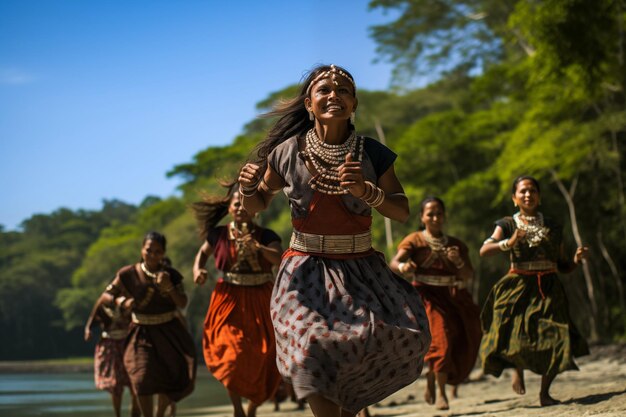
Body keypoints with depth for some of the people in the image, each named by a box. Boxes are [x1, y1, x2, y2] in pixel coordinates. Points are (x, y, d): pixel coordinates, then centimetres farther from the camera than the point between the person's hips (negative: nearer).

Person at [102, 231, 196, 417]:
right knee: (144, 378, -18)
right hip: (142, 333, -2)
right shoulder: (128, 274, -8)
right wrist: (123, 301, -18)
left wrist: (168, 287, -27)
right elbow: (108, 295, 1)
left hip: (169, 331, 2)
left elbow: (183, 304, -12)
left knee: (179, 377, 1)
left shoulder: (171, 275, -6)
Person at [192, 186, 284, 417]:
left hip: (260, 304, 1)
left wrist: (257, 247, -37)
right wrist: (198, 270, -1)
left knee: (261, 359, 7)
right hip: (229, 302, -1)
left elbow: (280, 258, -21)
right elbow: (203, 252, 19)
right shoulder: (219, 234, 0)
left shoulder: (266, 236, -4)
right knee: (232, 354, -12)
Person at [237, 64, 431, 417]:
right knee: (313, 342, -27)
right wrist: (248, 187, -13)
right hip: (307, 269, -2)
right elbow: (257, 205, 10)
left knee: (407, 333, -10)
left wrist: (366, 191, -22)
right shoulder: (288, 152, -2)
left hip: (361, 267, 2)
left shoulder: (372, 154, -2)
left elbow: (402, 212, -3)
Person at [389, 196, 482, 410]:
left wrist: (459, 261, -14)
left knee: (461, 341, -1)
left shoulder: (456, 245, 13)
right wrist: (402, 267, -38)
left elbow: (469, 276, 7)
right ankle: (441, 393, -14)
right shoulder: (415, 240, 1)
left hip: (453, 297, 5)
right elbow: (394, 262, -14)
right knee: (441, 336, -22)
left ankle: (431, 377, 25)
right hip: (427, 295, -4)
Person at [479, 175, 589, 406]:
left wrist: (576, 259, -3)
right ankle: (518, 370, 24)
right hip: (518, 288, -2)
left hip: (548, 289, 2)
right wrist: (509, 242, -27)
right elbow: (484, 250, -12)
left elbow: (562, 265, 18)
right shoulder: (507, 225, 4)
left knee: (556, 340, -9)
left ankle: (544, 392, 9)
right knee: (516, 336, -12)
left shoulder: (553, 227, 12)